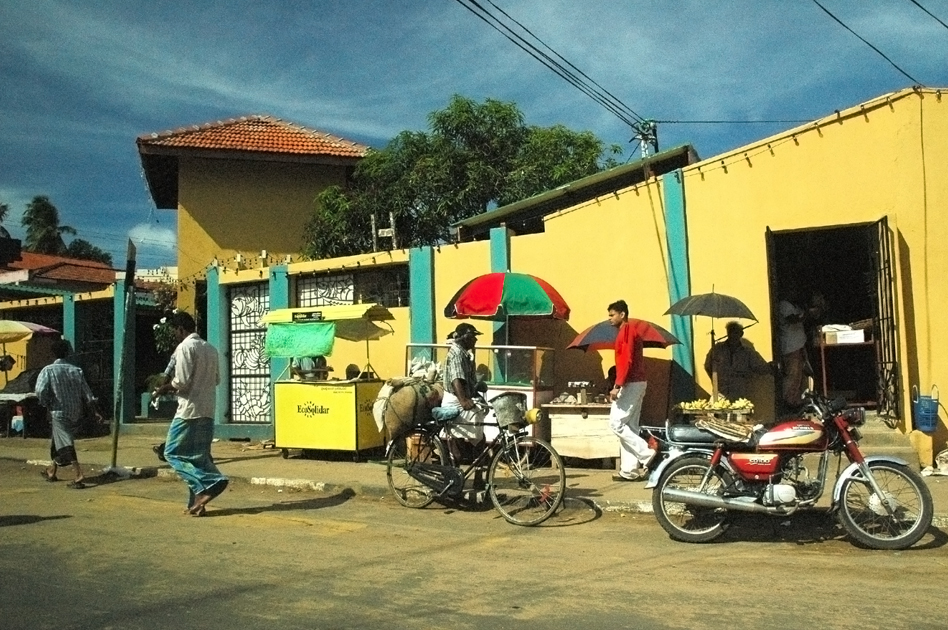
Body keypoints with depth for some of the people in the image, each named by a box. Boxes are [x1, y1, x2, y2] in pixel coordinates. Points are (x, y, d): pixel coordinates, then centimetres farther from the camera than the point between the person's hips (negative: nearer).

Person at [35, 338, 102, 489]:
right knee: (58, 442, 23)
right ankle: (52, 472, 38)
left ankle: (78, 476, -21)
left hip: (59, 413, -5)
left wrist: (46, 405, -1)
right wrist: (95, 411, 4)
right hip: (76, 413, 5)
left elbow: (40, 391, -20)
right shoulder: (76, 370, 4)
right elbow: (87, 393, 2)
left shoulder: (48, 370, -7)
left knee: (66, 445, -8)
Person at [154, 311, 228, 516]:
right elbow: (217, 379, 19)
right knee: (199, 455, 12)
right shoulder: (210, 349, 14)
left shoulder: (185, 347, -10)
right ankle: (197, 501, 11)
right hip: (208, 411, 8)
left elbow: (182, 381, -16)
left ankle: (206, 486, -13)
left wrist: (165, 388, 1)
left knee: (174, 453, 1)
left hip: (189, 410, -8)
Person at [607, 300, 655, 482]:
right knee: (629, 426, 8)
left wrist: (617, 386, -23)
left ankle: (646, 453, -10)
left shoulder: (626, 331, -10)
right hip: (637, 383, 10)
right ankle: (629, 470, 8)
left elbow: (627, 361, -20)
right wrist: (619, 385, 22)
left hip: (630, 384, -10)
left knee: (616, 423, -8)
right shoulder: (630, 331, 20)